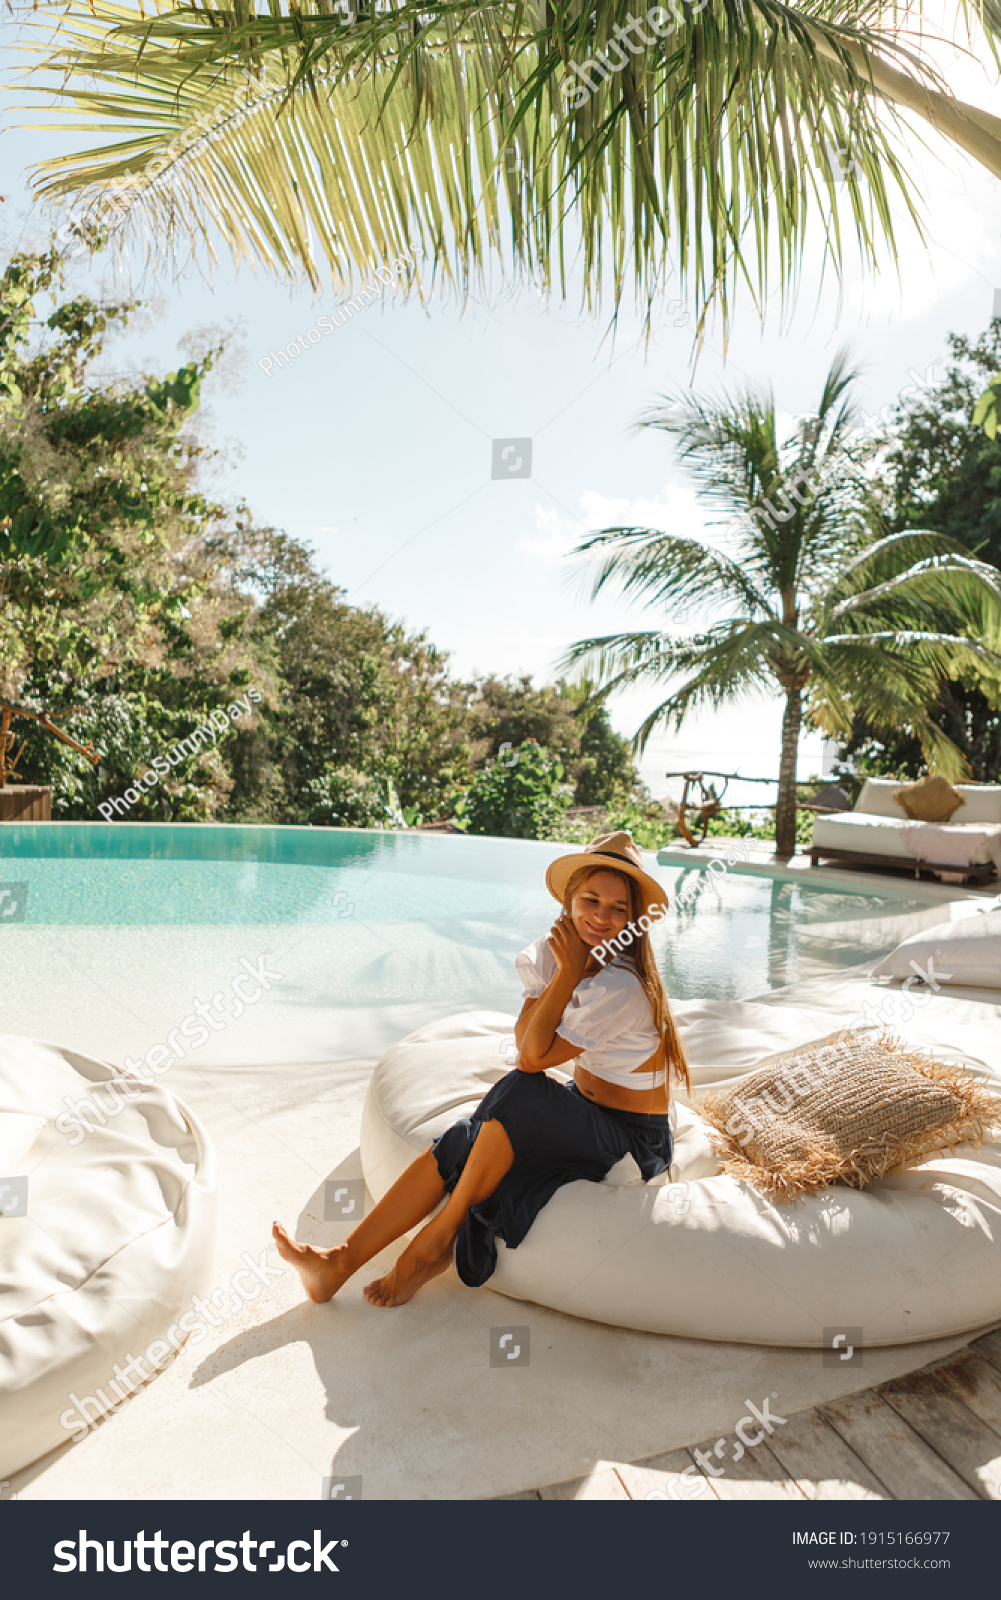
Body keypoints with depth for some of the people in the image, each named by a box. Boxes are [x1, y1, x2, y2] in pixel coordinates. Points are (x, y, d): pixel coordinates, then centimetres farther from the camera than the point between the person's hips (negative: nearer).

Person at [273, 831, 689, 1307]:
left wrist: (571, 970, -27)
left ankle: (439, 1239, -12)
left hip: (632, 1141, -7)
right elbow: (524, 1041, -12)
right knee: (460, 1143, -11)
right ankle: (339, 1262, -9)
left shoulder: (623, 986, -27)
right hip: (582, 1109, 7)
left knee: (519, 1093, -30)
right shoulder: (561, 949, -4)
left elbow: (534, 1059, -25)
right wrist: (563, 969, -21)